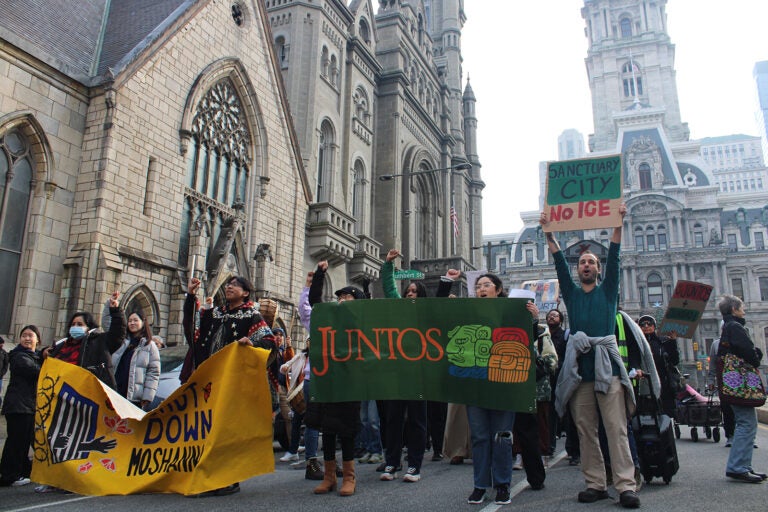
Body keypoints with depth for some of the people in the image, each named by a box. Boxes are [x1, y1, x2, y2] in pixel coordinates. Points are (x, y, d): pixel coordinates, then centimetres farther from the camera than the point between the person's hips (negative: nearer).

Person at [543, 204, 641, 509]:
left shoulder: (608, 290, 13)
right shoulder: (571, 293, 17)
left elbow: (614, 257, 3)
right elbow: (559, 261, 8)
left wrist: (618, 223, -5)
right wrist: (549, 232, 0)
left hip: (607, 365, -2)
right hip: (578, 368, 2)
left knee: (617, 429, -5)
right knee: (586, 432, 3)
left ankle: (626, 486, -4)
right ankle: (595, 484, 9)